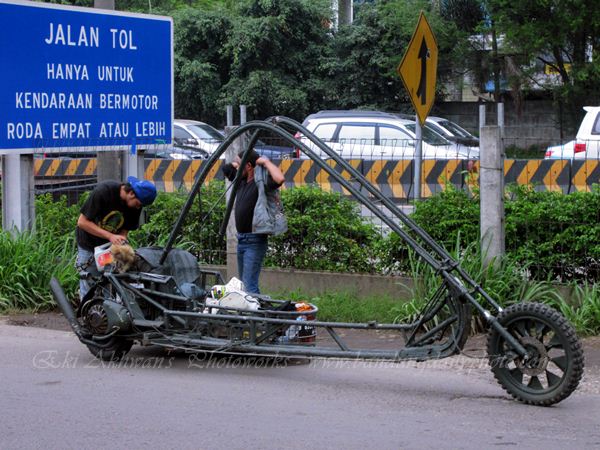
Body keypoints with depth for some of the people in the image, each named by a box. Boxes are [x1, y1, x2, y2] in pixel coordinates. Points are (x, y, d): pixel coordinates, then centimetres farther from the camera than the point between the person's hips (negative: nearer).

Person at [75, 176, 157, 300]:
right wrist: (110, 236, -33)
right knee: (89, 291, -4)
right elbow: (82, 222, -25)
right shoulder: (103, 191, -27)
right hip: (89, 244, -4)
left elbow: (125, 229, -4)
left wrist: (121, 241, -27)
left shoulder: (135, 205, -14)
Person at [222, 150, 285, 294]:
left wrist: (266, 162, -20)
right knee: (243, 283, 14)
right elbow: (226, 168, 28)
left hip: (254, 241, -9)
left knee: (250, 285, -17)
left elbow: (280, 179, -33)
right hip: (241, 239, 9)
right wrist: (239, 163, 15)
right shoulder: (241, 181, 12)